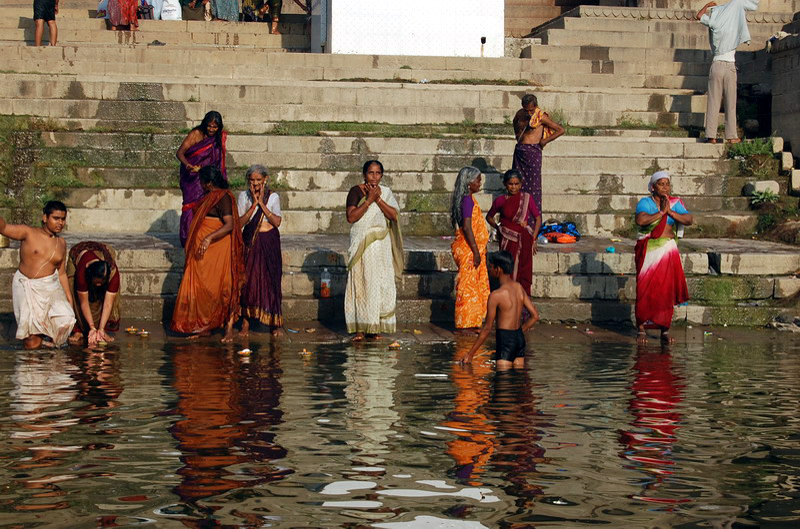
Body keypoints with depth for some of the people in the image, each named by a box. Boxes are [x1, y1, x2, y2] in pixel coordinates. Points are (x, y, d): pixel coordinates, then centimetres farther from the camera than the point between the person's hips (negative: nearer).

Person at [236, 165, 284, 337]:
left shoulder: (273, 197, 2)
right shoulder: (244, 196, 3)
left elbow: (277, 222, -9)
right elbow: (240, 222, -6)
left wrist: (262, 203, -13)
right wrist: (253, 204, -14)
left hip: (269, 242, 0)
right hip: (250, 242, 1)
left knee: (271, 280, -1)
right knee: (248, 279, -3)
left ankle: (276, 323, 6)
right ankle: (245, 322, 5)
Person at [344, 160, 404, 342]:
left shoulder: (386, 192, 10)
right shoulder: (356, 191, -1)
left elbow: (394, 216, -2)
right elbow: (351, 217, -12)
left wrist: (378, 199, -10)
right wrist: (369, 200, -15)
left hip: (381, 244, 3)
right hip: (361, 244, -3)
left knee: (379, 284, 1)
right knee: (360, 283, -5)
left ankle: (374, 327, 7)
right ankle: (359, 328, -3)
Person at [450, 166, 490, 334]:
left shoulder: (467, 199, 14)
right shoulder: (467, 200, -16)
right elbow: (467, 228, -22)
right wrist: (476, 252, -20)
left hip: (471, 249, 10)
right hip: (469, 250, -10)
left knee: (478, 287, 13)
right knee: (468, 288, -5)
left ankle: (471, 323, 18)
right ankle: (463, 325, 0)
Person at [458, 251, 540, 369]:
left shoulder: (496, 295, -16)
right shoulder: (519, 287, 4)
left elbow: (487, 328, -11)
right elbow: (535, 316, 8)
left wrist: (470, 353, -3)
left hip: (505, 340, -7)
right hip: (520, 338, 7)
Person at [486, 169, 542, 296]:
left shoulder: (527, 198, 0)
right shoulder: (500, 201, 2)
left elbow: (538, 218, 6)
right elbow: (489, 217, 19)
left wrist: (533, 239, 1)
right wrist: (498, 228, 4)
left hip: (524, 240, 0)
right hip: (508, 240, 0)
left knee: (524, 272, 2)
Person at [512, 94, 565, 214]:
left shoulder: (541, 117, -8)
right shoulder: (520, 114, 8)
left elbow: (560, 130, -8)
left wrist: (544, 141, -9)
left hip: (532, 151, -6)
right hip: (519, 151, 6)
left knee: (532, 182, -5)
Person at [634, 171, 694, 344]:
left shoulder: (675, 203, 8)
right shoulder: (645, 202, -3)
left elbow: (689, 219, -5)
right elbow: (640, 220, -22)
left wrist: (671, 212, -15)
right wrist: (661, 212, -15)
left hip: (668, 251, 3)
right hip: (648, 250, -3)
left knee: (666, 290, 2)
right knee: (645, 290, -3)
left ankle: (665, 330, 9)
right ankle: (642, 329, 4)